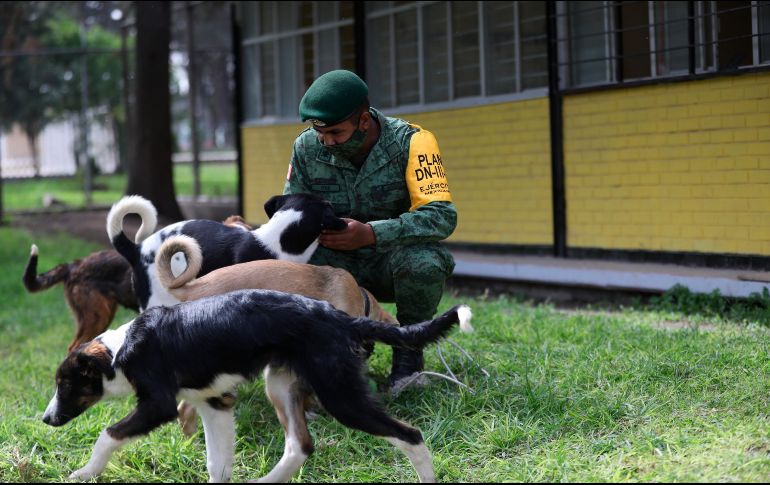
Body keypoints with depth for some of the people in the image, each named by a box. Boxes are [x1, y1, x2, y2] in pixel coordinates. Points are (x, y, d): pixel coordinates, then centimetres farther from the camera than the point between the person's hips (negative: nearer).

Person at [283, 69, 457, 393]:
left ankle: (409, 348, -5)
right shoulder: (307, 147, -6)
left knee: (423, 261, -38)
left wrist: (370, 233, -40)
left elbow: (442, 216, -28)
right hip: (339, 264, 3)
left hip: (393, 260, -3)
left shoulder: (411, 142, -18)